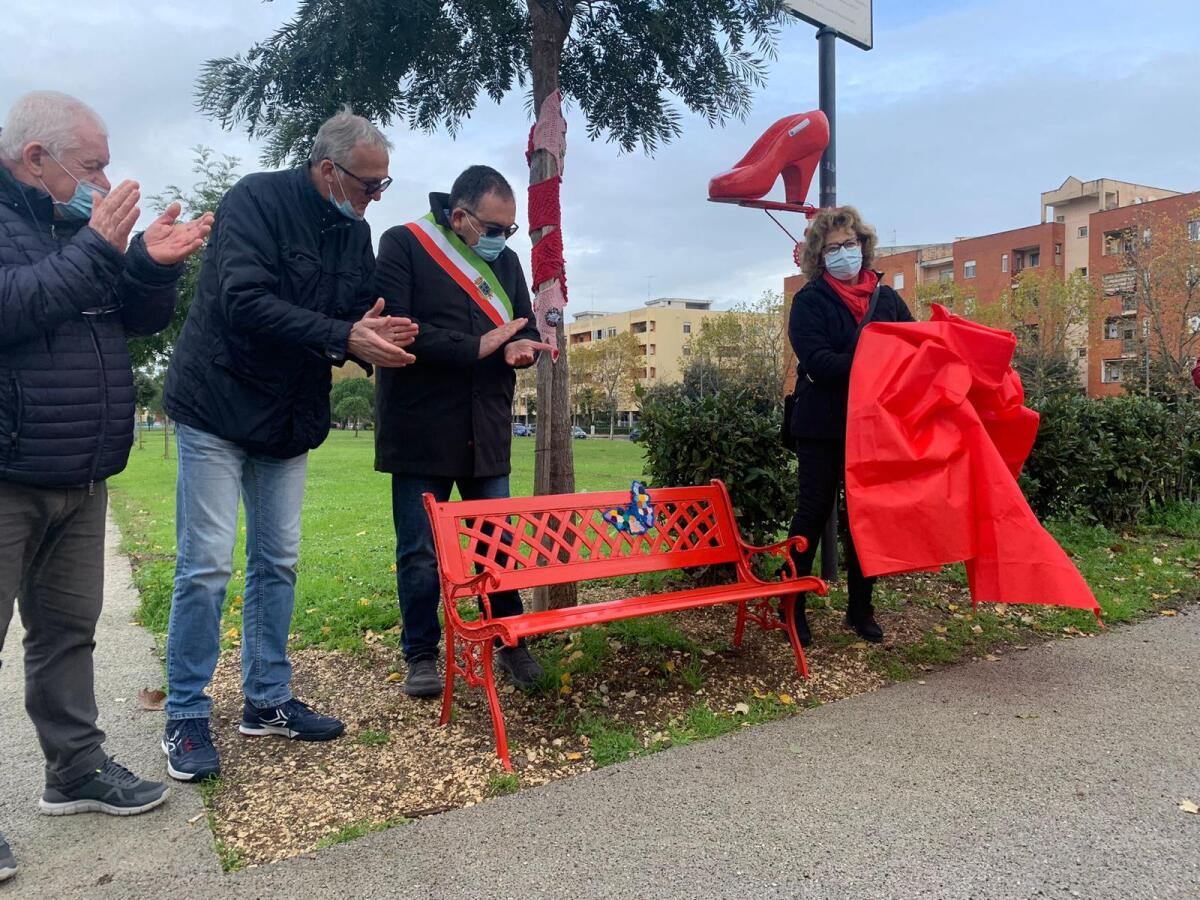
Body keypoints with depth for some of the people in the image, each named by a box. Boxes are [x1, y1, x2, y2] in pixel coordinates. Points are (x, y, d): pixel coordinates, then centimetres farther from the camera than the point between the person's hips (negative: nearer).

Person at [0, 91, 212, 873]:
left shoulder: (77, 223, 12)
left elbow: (141, 319, 12)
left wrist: (154, 264, -7)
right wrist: (96, 250, -24)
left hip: (79, 479, 7)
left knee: (69, 628, 15)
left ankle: (77, 768, 27)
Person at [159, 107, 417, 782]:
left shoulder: (355, 233, 8)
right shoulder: (258, 200, -13)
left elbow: (356, 319, 9)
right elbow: (247, 301, -25)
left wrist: (376, 336, -16)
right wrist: (344, 336, -30)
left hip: (290, 421, 7)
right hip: (220, 409, -6)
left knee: (278, 562, 9)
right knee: (207, 566, -5)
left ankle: (267, 700, 22)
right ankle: (186, 718, 10)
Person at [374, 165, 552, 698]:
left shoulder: (505, 261, 11)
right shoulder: (403, 245, -6)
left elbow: (524, 332, 14)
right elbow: (395, 326, -18)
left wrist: (519, 348, -11)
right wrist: (477, 347, -18)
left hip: (486, 433, 5)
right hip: (420, 431, -4)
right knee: (420, 552, 5)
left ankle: (511, 644, 26)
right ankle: (421, 655, 20)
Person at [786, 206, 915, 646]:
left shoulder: (887, 298, 9)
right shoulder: (809, 300, -3)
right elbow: (817, 361, -17)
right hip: (823, 427, -4)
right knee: (813, 513, 3)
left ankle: (861, 608, 23)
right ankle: (792, 605, 15)